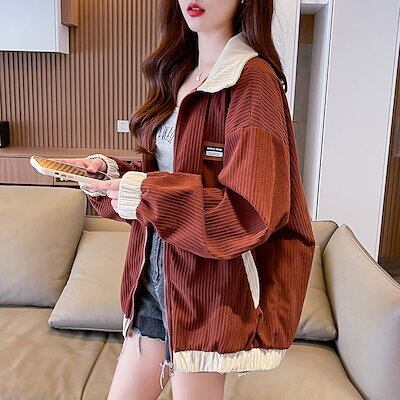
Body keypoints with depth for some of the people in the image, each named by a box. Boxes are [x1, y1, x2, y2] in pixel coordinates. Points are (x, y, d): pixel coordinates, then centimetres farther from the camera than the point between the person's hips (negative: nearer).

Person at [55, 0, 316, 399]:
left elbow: (252, 212, -21)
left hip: (208, 282, -7)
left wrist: (147, 195, -22)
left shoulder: (252, 79, -15)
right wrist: (111, 171, -1)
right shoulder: (177, 73, 9)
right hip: (154, 272, 8)